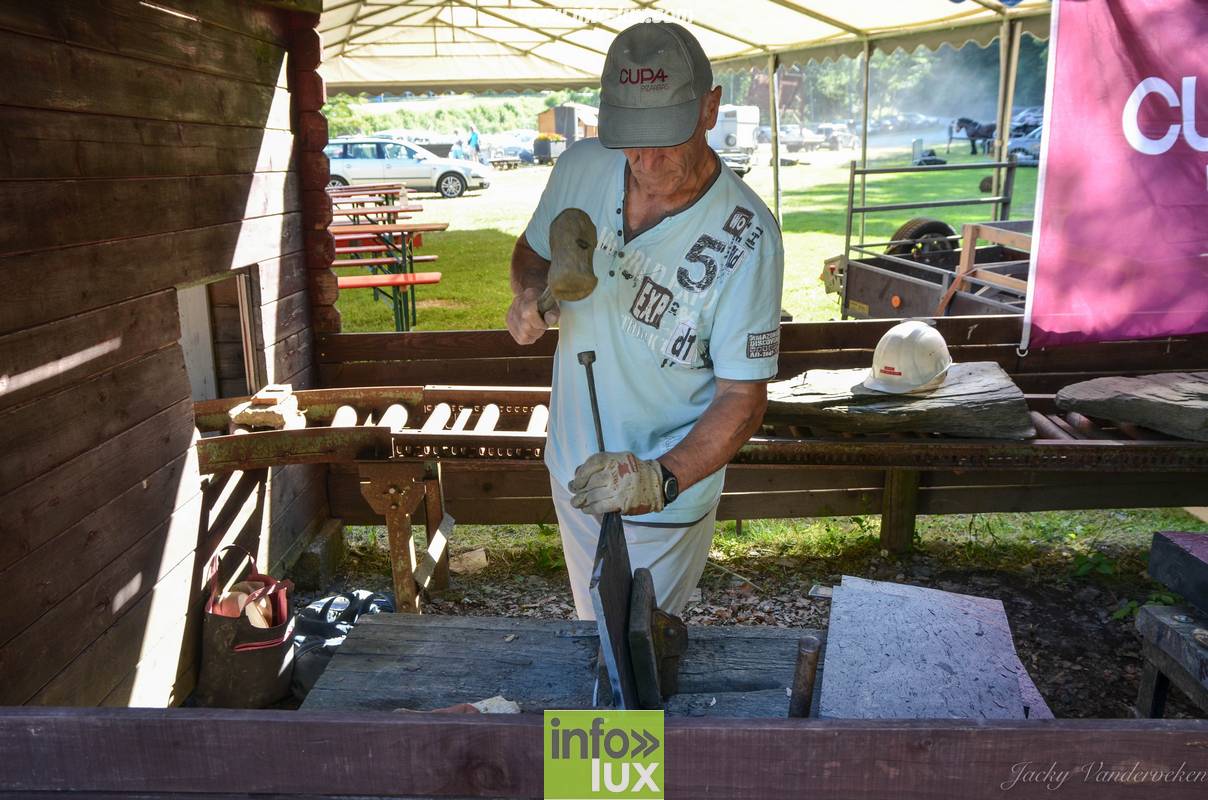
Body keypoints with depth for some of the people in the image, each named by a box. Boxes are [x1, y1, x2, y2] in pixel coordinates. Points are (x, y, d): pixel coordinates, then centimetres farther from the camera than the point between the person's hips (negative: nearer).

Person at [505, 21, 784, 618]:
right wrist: (530, 295, -13)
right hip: (573, 473, 5)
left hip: (667, 500, -5)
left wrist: (662, 478, -35)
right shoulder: (580, 167, -10)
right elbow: (531, 252, 10)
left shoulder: (746, 237, -24)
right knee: (593, 635, 27)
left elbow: (742, 397, -20)